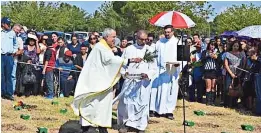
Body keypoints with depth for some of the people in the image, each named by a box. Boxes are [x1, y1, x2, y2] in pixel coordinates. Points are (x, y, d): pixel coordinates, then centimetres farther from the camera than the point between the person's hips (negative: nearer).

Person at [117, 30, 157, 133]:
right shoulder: (129, 49, 4)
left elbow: (154, 68, 1)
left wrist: (147, 74, -17)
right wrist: (124, 72, -7)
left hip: (144, 81, -1)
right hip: (129, 81, 1)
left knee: (142, 103, -1)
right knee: (126, 102, 0)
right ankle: (125, 123, 15)